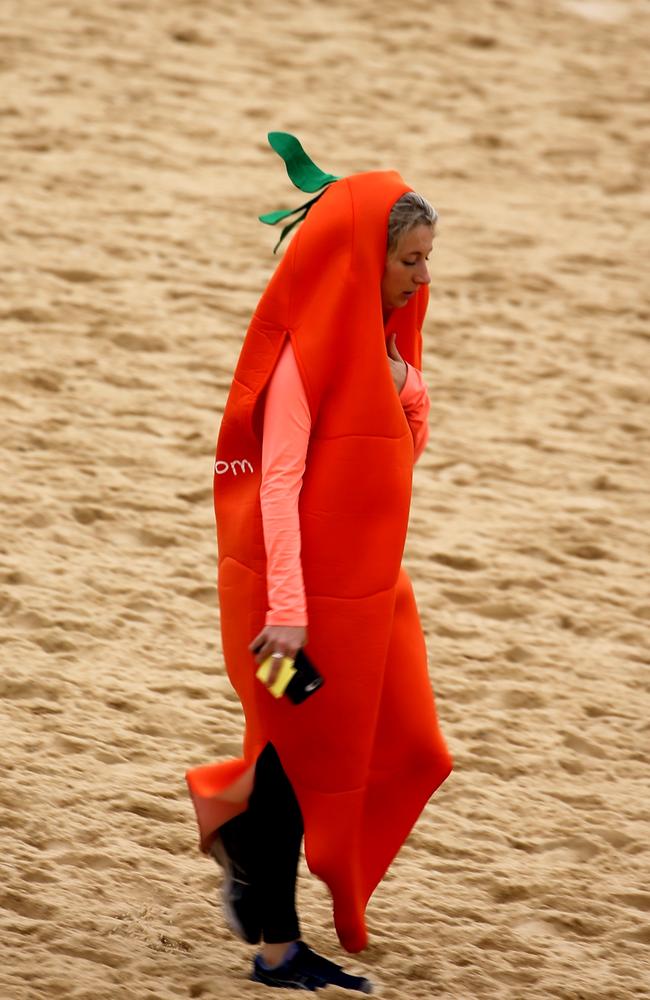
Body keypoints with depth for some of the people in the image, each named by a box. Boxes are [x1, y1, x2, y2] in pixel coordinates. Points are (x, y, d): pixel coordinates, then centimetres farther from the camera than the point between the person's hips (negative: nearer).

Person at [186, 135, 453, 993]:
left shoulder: (381, 340, 9)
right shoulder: (309, 349, -17)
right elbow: (277, 481, -22)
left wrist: (404, 387, 2)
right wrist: (287, 608, -25)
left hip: (370, 579, 8)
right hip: (307, 582, -8)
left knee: (409, 750, 7)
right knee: (306, 754, 2)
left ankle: (235, 818, 26)